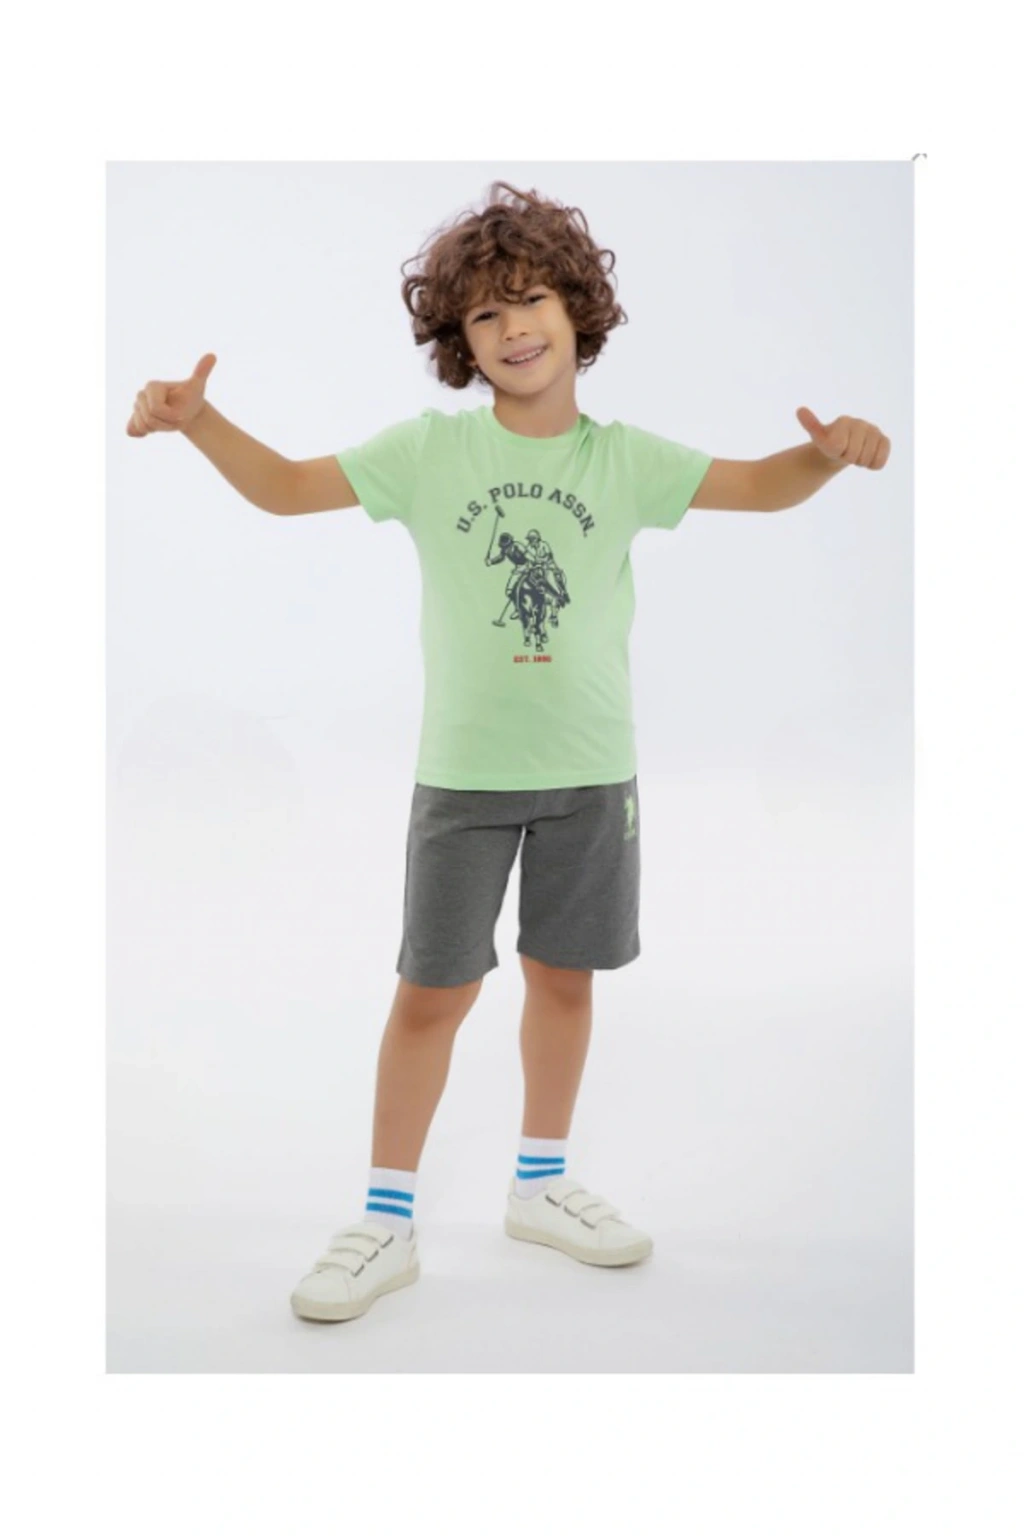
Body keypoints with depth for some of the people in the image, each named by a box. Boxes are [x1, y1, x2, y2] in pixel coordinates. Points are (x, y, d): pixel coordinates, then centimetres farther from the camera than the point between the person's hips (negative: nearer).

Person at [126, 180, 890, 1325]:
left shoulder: (624, 459, 2)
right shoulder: (429, 449, -2)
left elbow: (760, 485, 5)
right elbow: (285, 487, 0)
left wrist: (828, 453, -16)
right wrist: (197, 419, -16)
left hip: (591, 768, 2)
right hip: (463, 768, -2)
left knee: (564, 976, 13)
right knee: (433, 991, 2)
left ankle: (540, 1185, 33)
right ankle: (387, 1223, 18)